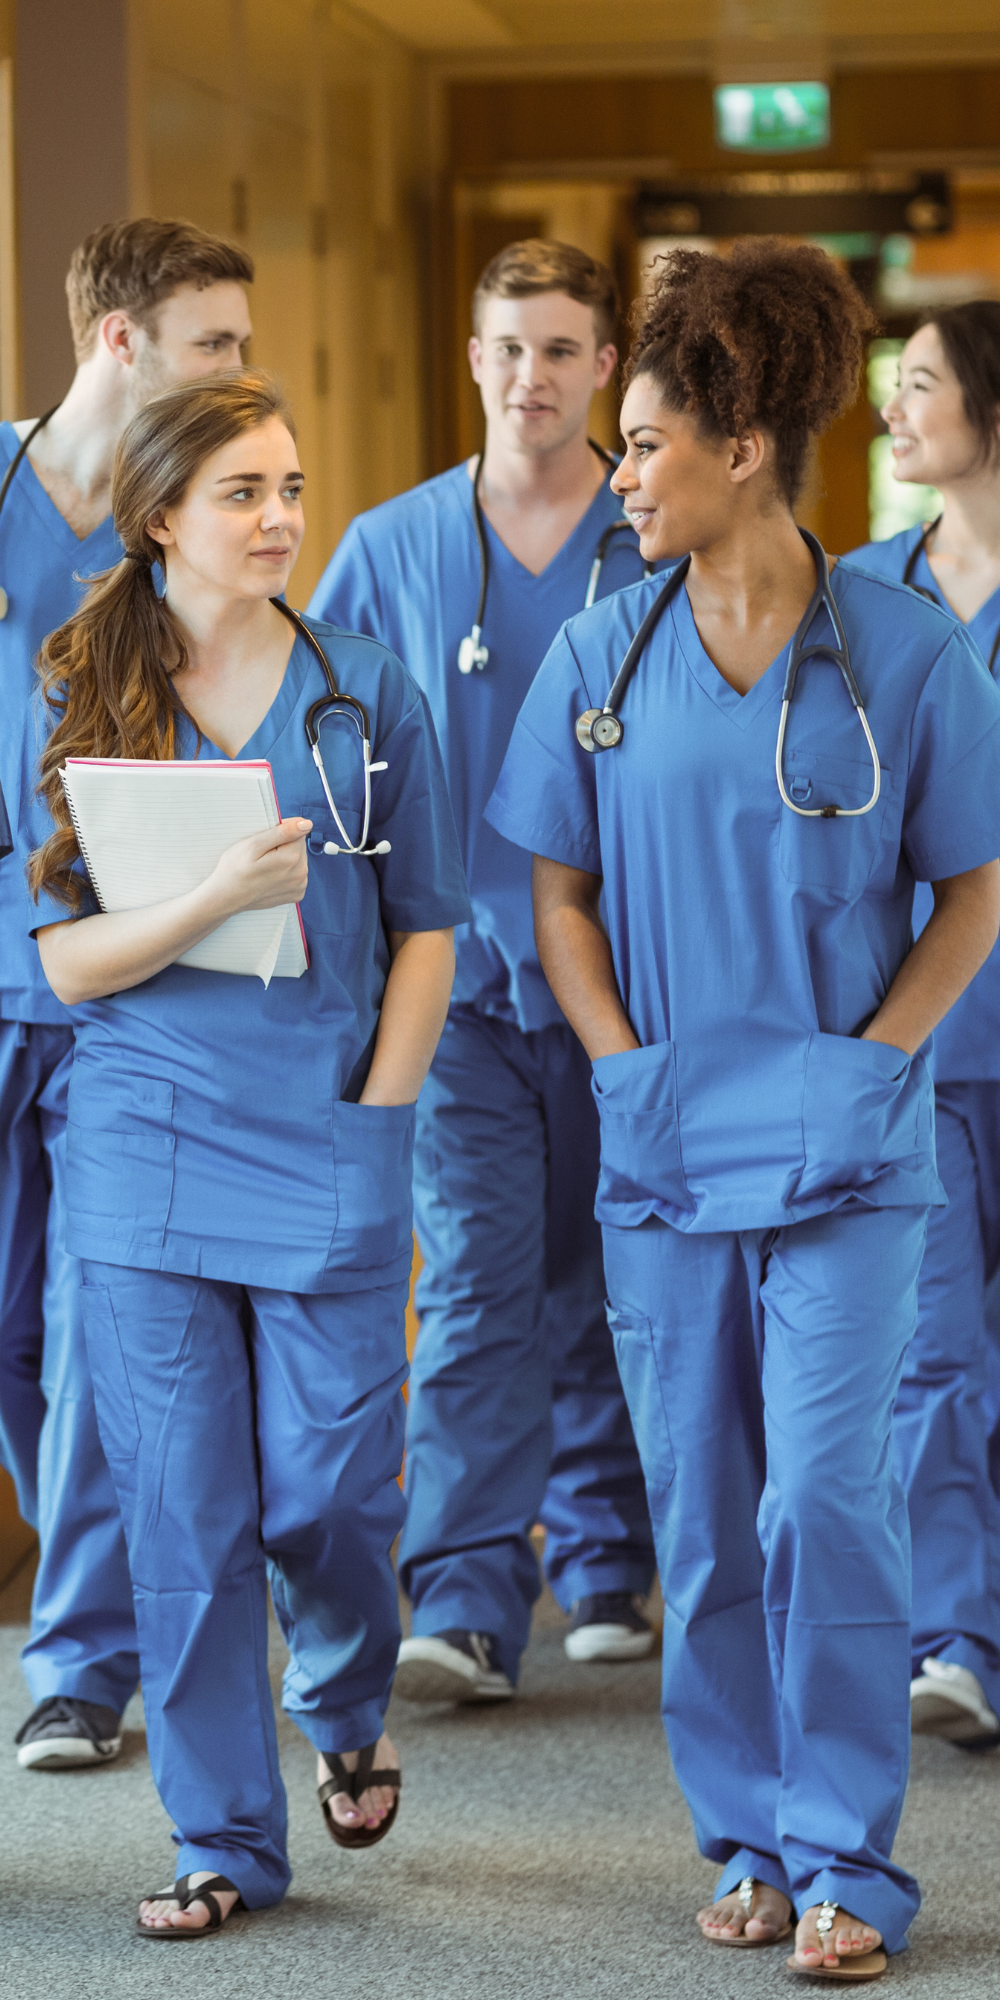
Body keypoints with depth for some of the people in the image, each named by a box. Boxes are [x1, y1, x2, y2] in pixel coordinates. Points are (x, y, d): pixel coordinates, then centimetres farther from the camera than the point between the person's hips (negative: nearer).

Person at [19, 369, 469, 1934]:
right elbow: (68, 958, -2)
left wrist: (374, 1123, -3)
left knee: (327, 1492, 1)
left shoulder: (367, 693, 4)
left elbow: (425, 930, 7)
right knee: (183, 1507, 1)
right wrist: (218, 897, -19)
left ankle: (347, 1710, 34)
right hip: (147, 1155, 0)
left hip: (327, 1156, 0)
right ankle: (225, 1836, 14)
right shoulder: (81, 705, 3)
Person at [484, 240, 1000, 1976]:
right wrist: (624, 1061, -2)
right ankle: (748, 1838, 22)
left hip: (843, 1153, -3)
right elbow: (558, 890, 10)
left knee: (824, 1499, -9)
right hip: (663, 1149, 3)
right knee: (703, 1522, 8)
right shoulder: (601, 655, 3)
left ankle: (846, 1862, 3)